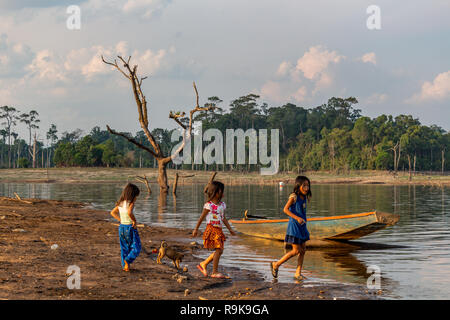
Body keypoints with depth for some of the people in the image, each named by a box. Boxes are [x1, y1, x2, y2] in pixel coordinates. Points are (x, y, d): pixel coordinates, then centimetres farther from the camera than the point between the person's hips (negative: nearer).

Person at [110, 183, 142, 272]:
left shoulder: (120, 203, 5)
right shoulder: (131, 203, -17)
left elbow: (113, 212, 13)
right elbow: (129, 212, -35)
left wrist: (121, 220, 11)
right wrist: (134, 221, -20)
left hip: (122, 227, 7)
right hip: (130, 228, -7)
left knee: (124, 248, 16)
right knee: (136, 248, 3)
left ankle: (124, 265, 18)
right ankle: (127, 260, -16)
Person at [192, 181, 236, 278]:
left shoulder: (222, 205, 11)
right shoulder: (209, 205, -10)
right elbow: (201, 218, -3)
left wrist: (230, 229, 17)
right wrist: (196, 229, 1)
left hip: (219, 230, 8)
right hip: (211, 229, -8)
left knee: (219, 251, 7)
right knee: (218, 250, -11)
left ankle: (203, 264, 21)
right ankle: (214, 272, -4)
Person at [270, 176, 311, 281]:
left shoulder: (304, 197, 8)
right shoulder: (294, 197, -15)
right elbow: (285, 209, -21)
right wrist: (297, 218, -27)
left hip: (302, 226, 8)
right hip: (294, 226, -8)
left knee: (303, 250, 7)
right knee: (296, 251, -5)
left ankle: (298, 273, 15)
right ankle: (276, 264, 8)